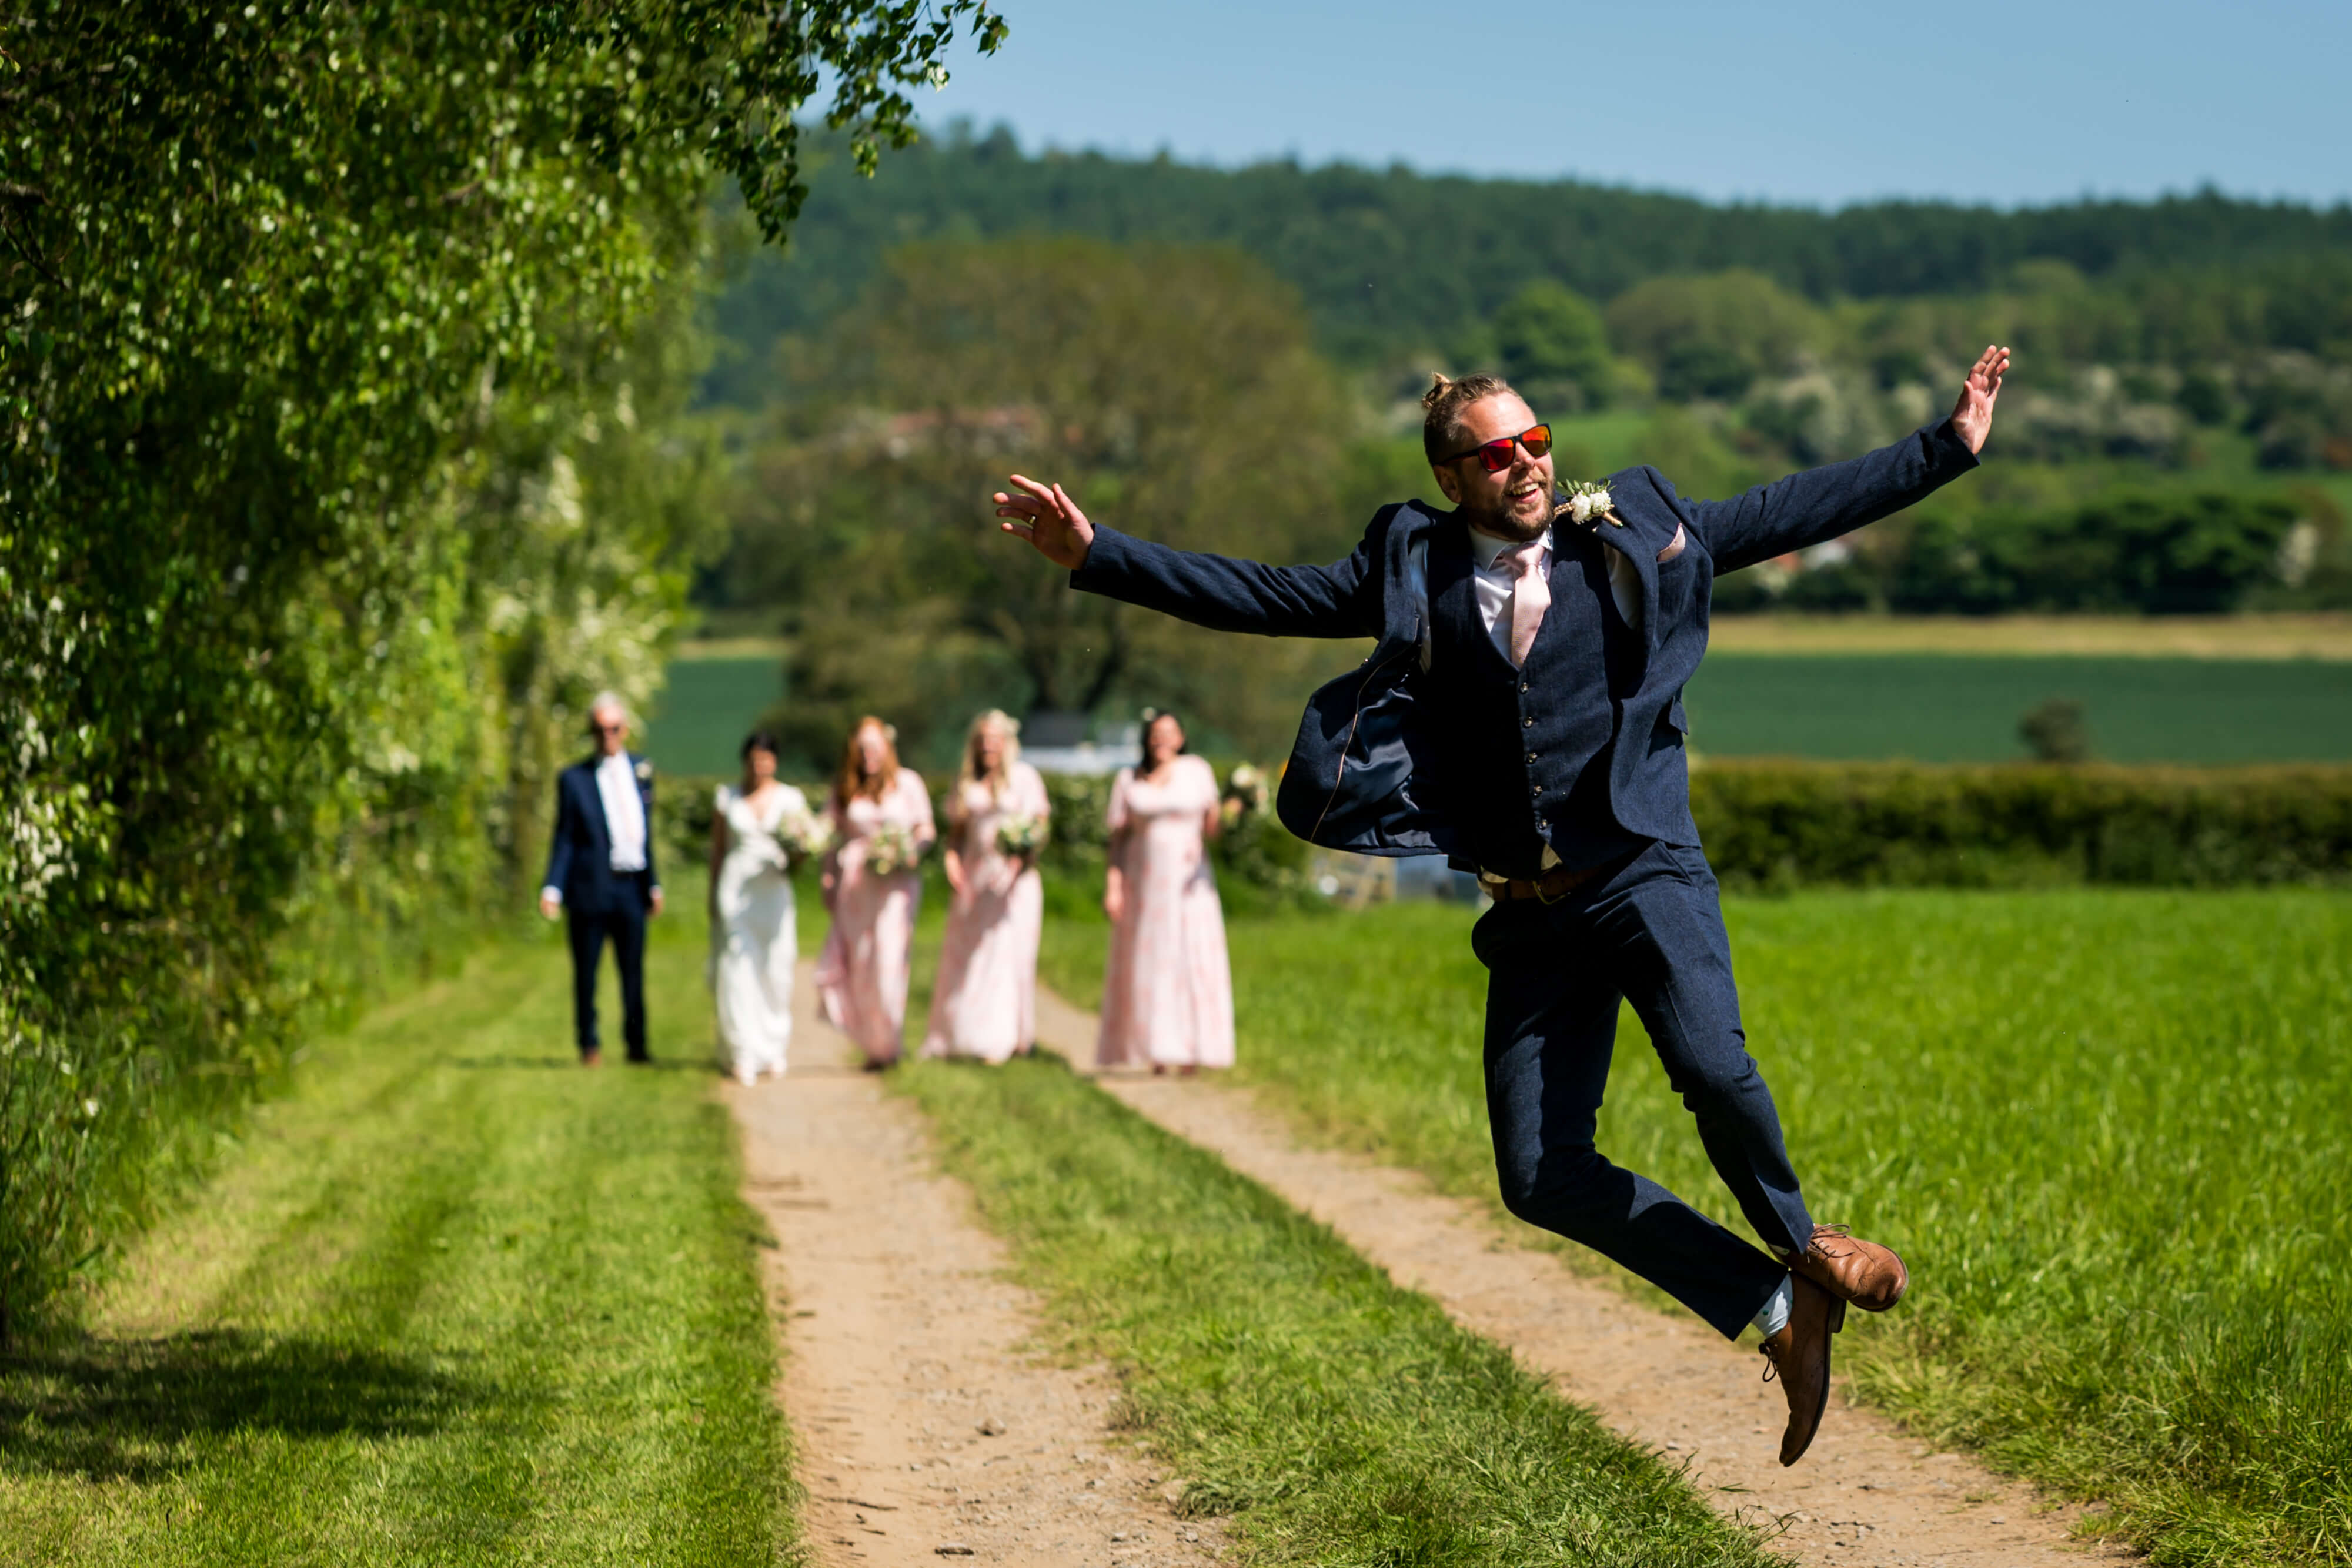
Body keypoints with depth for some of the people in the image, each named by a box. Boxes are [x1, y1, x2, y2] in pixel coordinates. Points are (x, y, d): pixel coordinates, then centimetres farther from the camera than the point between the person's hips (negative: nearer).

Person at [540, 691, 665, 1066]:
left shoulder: (641, 770, 12)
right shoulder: (573, 779, 1)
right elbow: (564, 839, 0)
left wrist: (653, 884, 15)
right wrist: (552, 888, -10)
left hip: (632, 888, 2)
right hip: (591, 890, -2)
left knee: (633, 972, 6)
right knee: (586, 972, 3)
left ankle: (637, 1045, 15)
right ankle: (589, 1045, 13)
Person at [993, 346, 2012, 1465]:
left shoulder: (1631, 532, 8)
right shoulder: (1413, 571, 10)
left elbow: (1797, 509, 11)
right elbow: (1258, 597, 8)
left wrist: (1950, 446, 8)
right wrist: (1095, 555, 0)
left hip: (1644, 868, -2)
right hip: (1528, 910, 3)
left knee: (1712, 1066, -29)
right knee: (1542, 1176, -6)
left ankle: (1799, 1242, 5)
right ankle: (1779, 1307, 10)